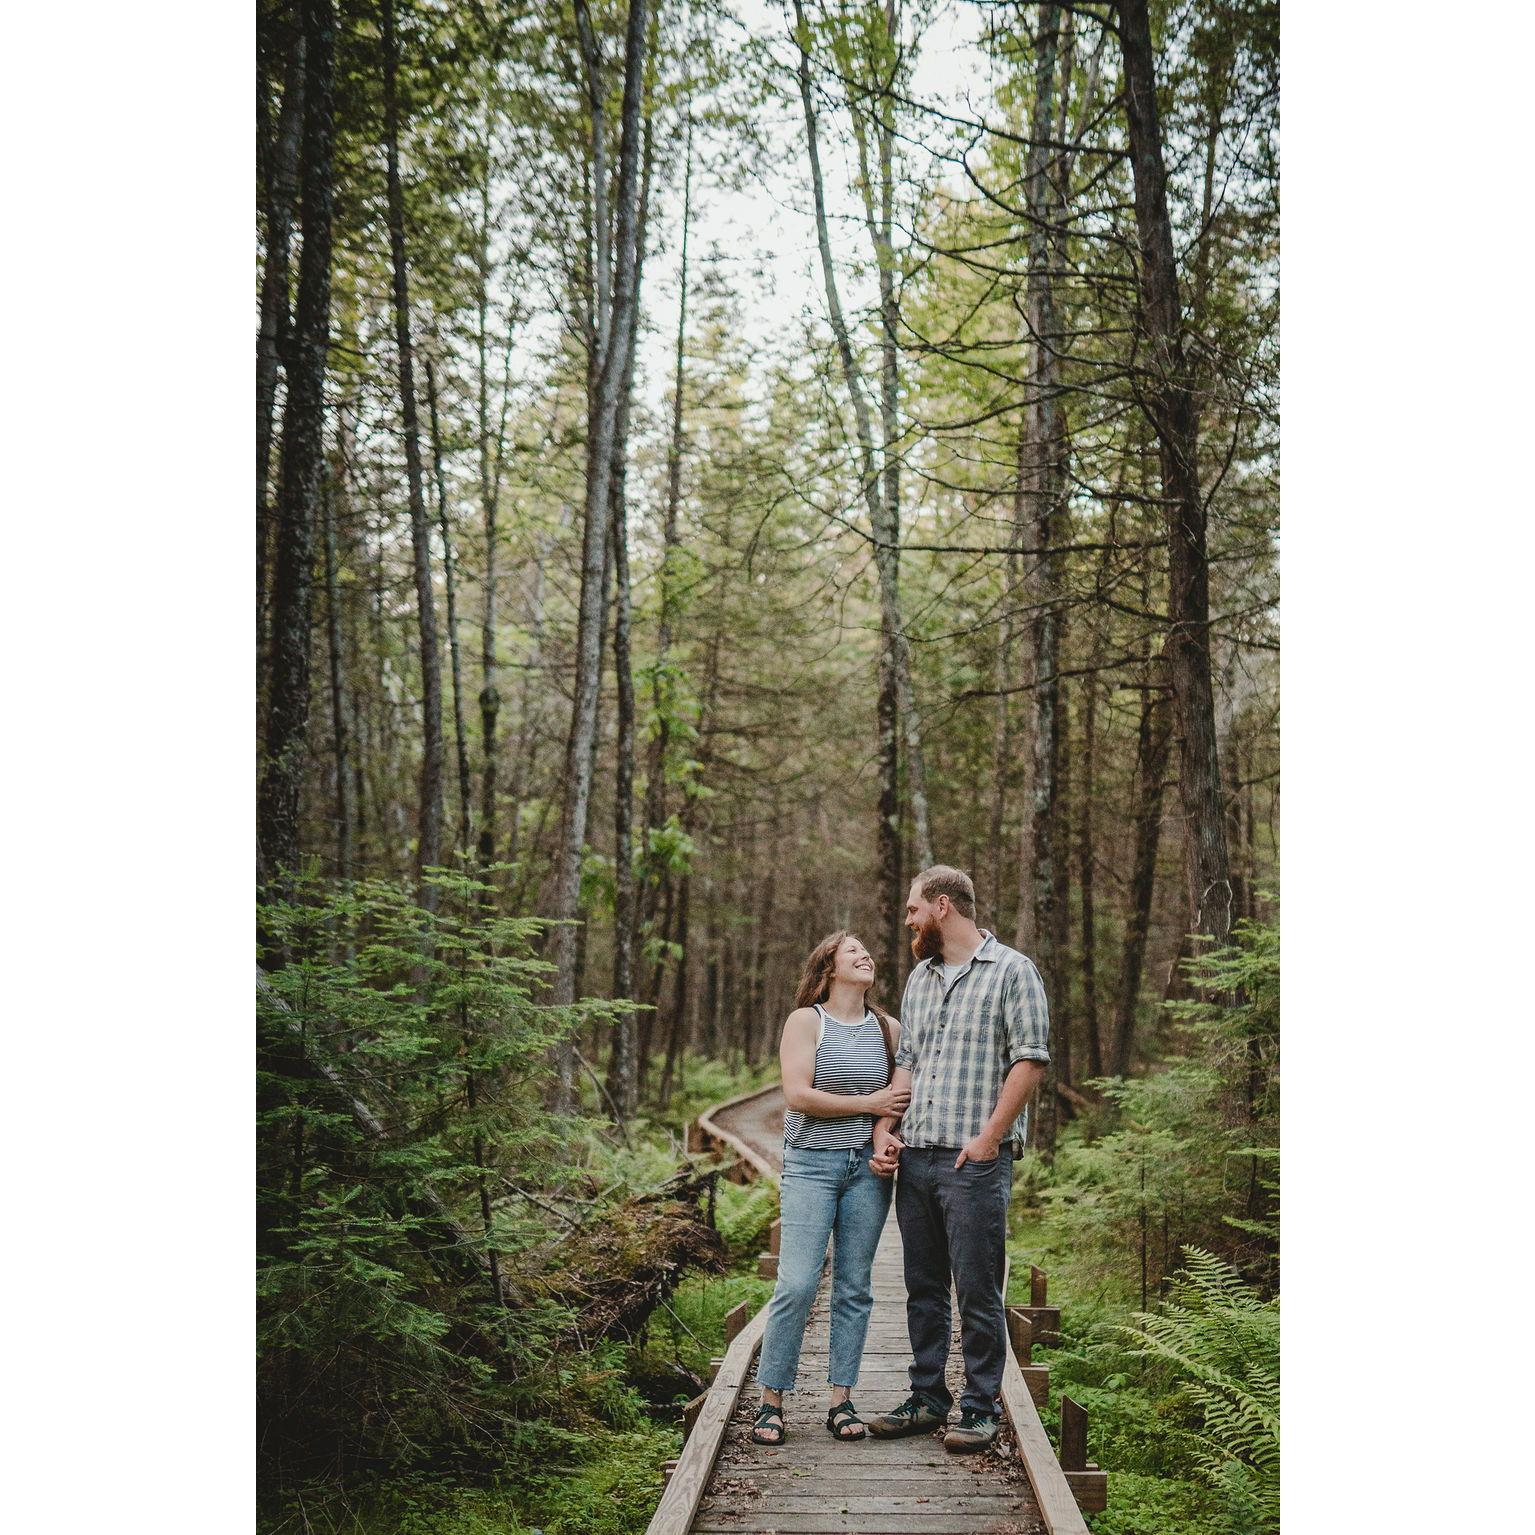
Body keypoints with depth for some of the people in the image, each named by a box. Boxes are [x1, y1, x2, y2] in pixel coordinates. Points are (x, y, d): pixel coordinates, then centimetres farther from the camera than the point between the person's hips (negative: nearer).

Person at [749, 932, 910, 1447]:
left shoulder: (888, 1028, 12)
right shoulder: (806, 1020, -1)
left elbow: (903, 1097, 16)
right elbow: (797, 1096, -11)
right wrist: (868, 1104, -9)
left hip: (868, 1168, 4)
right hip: (811, 1165, -4)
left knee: (854, 1287, 6)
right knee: (797, 1285, -9)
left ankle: (842, 1402, 15)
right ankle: (771, 1402, 4)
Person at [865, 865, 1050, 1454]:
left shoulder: (1012, 970, -3)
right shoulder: (919, 978, 18)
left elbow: (1030, 1060, -9)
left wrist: (988, 1138, -14)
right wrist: (884, 1132, 6)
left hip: (975, 1161, -6)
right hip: (915, 1158, 7)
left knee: (977, 1292, -1)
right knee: (923, 1289, 12)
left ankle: (981, 1408, 12)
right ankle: (927, 1399, 23)